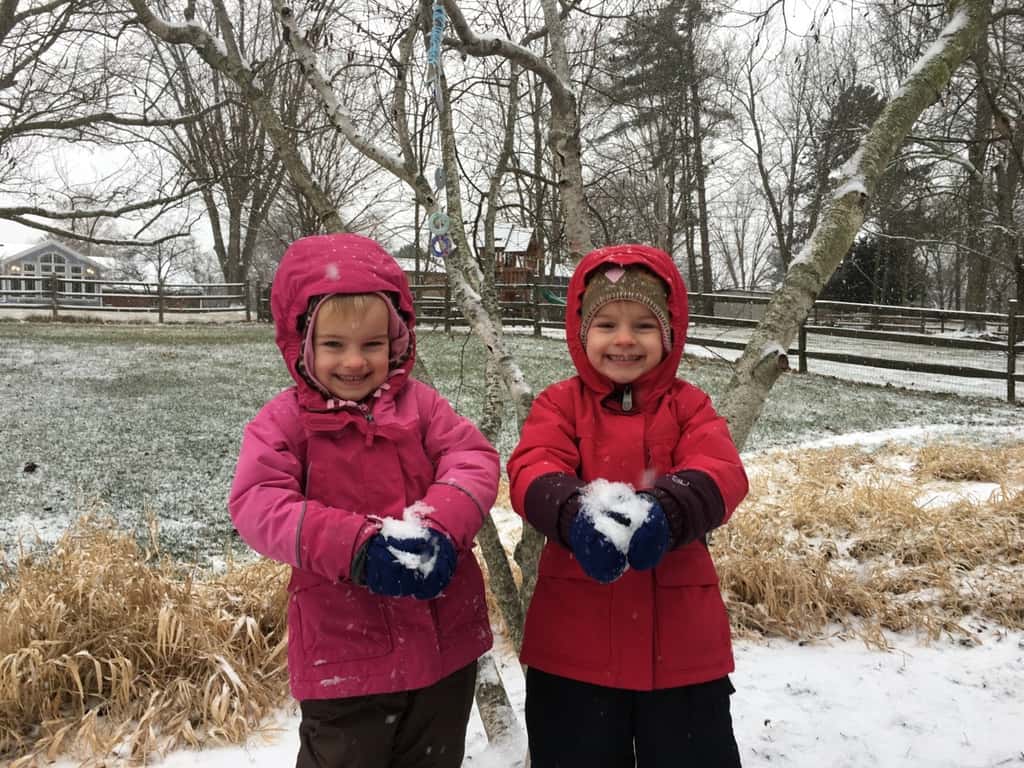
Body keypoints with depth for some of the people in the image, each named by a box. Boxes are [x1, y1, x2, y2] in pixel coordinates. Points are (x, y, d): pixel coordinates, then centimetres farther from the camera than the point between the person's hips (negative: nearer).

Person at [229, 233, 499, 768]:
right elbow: (256, 506, -19)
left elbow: (475, 460, -8)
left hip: (445, 639, 3)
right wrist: (357, 545, -31)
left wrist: (440, 528, -28)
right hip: (344, 650, -3)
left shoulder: (419, 404, 1)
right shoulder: (283, 422, -7)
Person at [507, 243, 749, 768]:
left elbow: (721, 474, -14)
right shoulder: (560, 404, 0)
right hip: (574, 640, 0)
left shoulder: (688, 406, 3)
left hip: (682, 641, 1)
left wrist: (667, 513, -36)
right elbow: (530, 472, -16)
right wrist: (573, 515, -39)